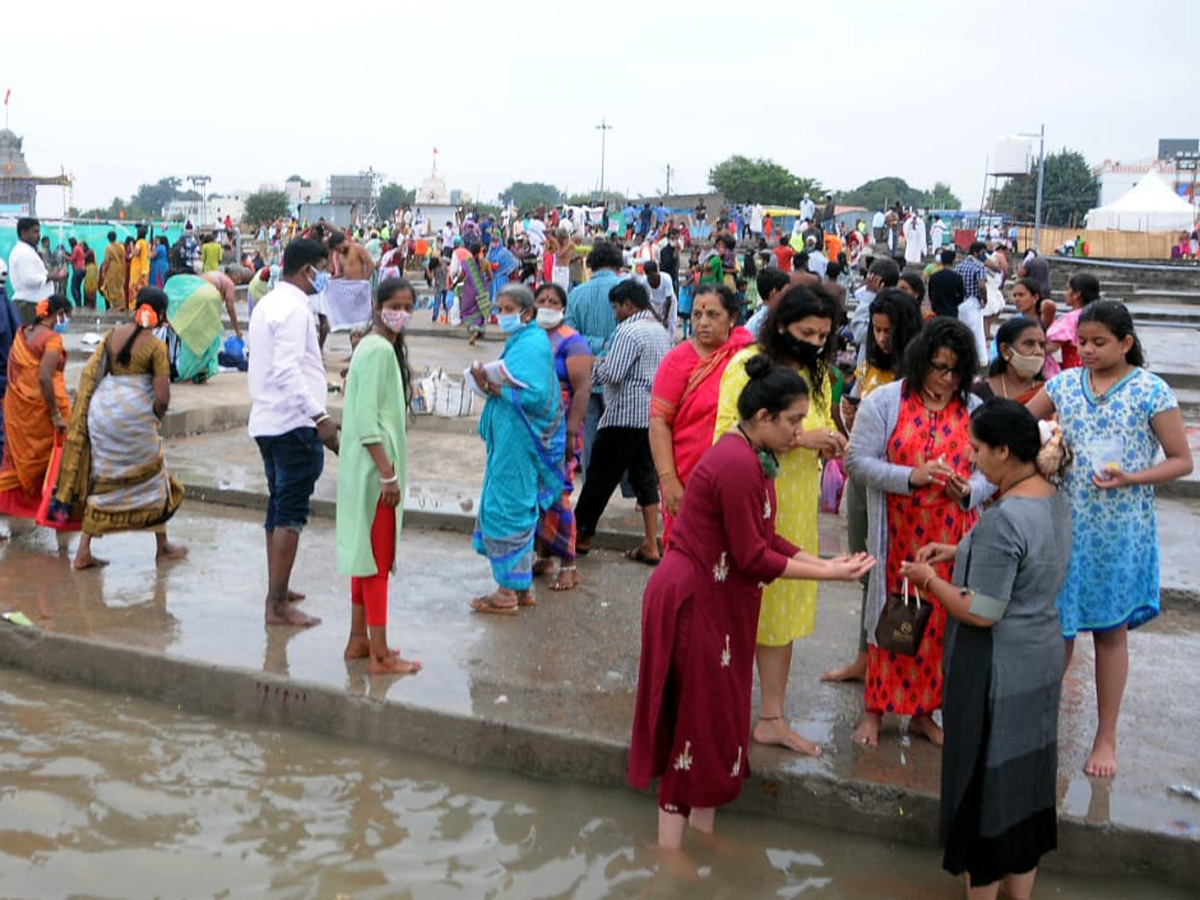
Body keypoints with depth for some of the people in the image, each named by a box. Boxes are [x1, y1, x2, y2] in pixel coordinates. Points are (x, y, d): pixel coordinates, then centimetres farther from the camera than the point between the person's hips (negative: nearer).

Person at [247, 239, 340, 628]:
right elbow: (288, 370, -25)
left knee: (278, 509, 17)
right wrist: (320, 416, -29)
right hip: (293, 423, -10)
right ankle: (278, 605, -4)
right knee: (291, 513, -6)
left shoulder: (267, 304, 16)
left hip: (266, 421, 10)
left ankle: (277, 592, 27)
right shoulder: (294, 308, -15)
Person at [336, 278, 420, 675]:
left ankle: (358, 640, 26)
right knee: (377, 555, -4)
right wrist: (387, 474, -22)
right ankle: (379, 655, 3)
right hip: (375, 467, -10)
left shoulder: (377, 346, 14)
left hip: (367, 467, 10)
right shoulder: (380, 350, -17)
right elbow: (366, 419, -22)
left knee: (366, 552, 16)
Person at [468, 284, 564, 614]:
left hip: (519, 441, -10)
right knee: (518, 510, 14)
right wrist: (490, 383, 0)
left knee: (507, 511, -5)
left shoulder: (533, 344, -14)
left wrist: (493, 388, -21)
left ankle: (508, 592, 3)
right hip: (507, 438, 10)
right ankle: (522, 587, 23)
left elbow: (534, 395, -23)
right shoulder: (518, 341, 16)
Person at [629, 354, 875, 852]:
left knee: (717, 717, 17)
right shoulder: (739, 465, -24)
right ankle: (671, 849, 15)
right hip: (695, 605, -10)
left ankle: (703, 830, 30)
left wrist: (823, 562, 0)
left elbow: (766, 538, 10)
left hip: (720, 604, 10)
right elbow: (753, 557, -21)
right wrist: (827, 574, -13)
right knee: (697, 721, 1)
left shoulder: (750, 456, 7)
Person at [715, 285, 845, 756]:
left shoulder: (818, 373, 12)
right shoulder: (747, 364, -10)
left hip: (796, 507, 7)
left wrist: (830, 442, -2)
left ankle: (771, 717, 19)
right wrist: (798, 438, -23)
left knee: (783, 608, 11)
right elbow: (728, 433, -19)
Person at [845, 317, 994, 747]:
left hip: (950, 536, 3)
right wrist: (910, 476, -19)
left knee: (939, 620, 8)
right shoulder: (884, 401, -2)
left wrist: (969, 490, -14)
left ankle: (922, 711, 24)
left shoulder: (974, 410, 7)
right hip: (897, 536, -2)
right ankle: (874, 710, 19)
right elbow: (857, 461, -8)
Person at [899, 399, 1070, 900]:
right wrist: (960, 554, 10)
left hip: (997, 672, -9)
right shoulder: (1053, 499, 2)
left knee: (985, 785, 7)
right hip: (1042, 660, 9)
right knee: (1026, 777, 20)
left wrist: (929, 579, -10)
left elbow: (981, 613, -24)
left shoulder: (1002, 520, -26)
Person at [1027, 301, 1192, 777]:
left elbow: (1181, 460, -4)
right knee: (1057, 624, 7)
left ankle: (1106, 737, 21)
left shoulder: (1151, 391, -7)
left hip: (1120, 530, -2)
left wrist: (1129, 478, -19)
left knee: (1110, 629, 9)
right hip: (1066, 523, 3)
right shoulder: (1064, 384, 2)